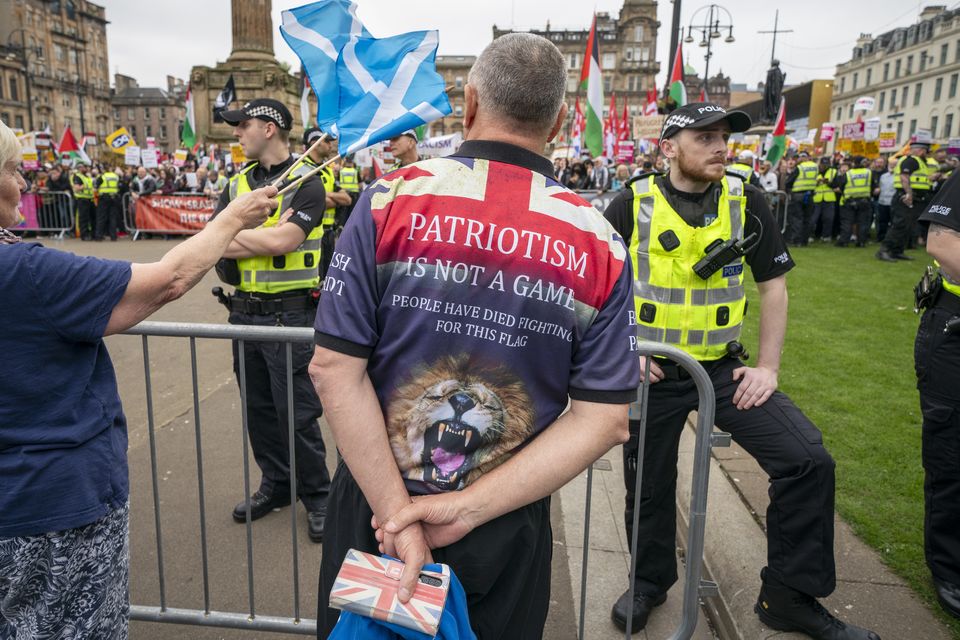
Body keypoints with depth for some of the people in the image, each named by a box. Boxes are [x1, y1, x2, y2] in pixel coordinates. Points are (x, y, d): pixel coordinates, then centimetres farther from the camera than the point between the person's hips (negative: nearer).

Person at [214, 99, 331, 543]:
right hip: (244, 311, 7)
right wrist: (266, 235, -14)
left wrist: (237, 234, -8)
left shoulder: (306, 182, -7)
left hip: (290, 314, -6)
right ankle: (276, 485, 33)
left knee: (297, 413, 0)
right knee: (258, 407, 15)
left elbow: (282, 240, -20)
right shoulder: (236, 184, 12)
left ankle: (317, 496, 17)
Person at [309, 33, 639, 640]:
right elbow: (604, 418, -12)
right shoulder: (601, 244, -9)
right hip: (510, 531, 1)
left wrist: (398, 511, -14)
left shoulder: (389, 201, -13)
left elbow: (334, 367, -17)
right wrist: (468, 509, -14)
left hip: (371, 506, 0)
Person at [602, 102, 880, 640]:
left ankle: (790, 596, 10)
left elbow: (774, 286, 5)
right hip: (652, 373, -1)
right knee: (649, 485, 10)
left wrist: (768, 367, -1)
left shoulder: (746, 202, 0)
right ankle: (650, 581, 39)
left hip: (723, 367, 2)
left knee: (808, 460, -10)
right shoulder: (632, 206, -6)